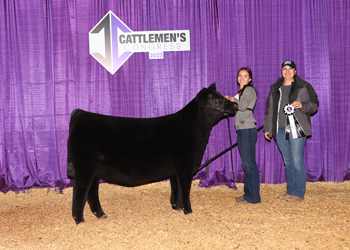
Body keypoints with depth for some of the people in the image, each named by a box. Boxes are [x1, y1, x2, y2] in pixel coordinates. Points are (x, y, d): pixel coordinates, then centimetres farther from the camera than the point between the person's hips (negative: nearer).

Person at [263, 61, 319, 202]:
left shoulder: (304, 87, 3)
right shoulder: (275, 89, 16)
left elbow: (314, 104, 1)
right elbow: (269, 110, 20)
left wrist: (302, 105, -19)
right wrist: (267, 128, 16)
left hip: (297, 130, -5)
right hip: (280, 131, 5)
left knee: (297, 161, -7)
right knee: (287, 162, 10)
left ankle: (298, 193, -1)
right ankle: (290, 191, 18)